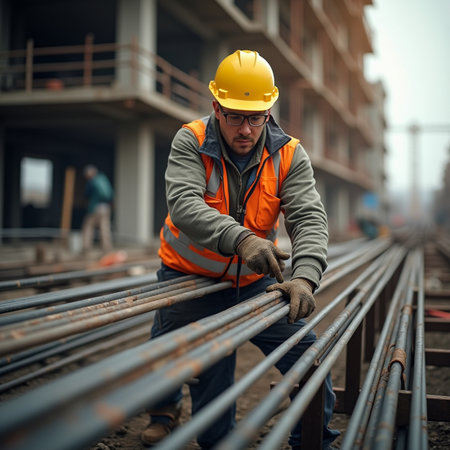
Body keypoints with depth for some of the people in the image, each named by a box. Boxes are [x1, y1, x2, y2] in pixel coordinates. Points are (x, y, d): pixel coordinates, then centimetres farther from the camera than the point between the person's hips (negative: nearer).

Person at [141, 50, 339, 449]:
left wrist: (305, 277, -41)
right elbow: (184, 204, -32)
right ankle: (165, 408, 42)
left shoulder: (288, 155, -10)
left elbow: (309, 218, -21)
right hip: (189, 279, -2)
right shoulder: (190, 142, -16)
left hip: (254, 281, 2)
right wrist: (241, 239, -49)